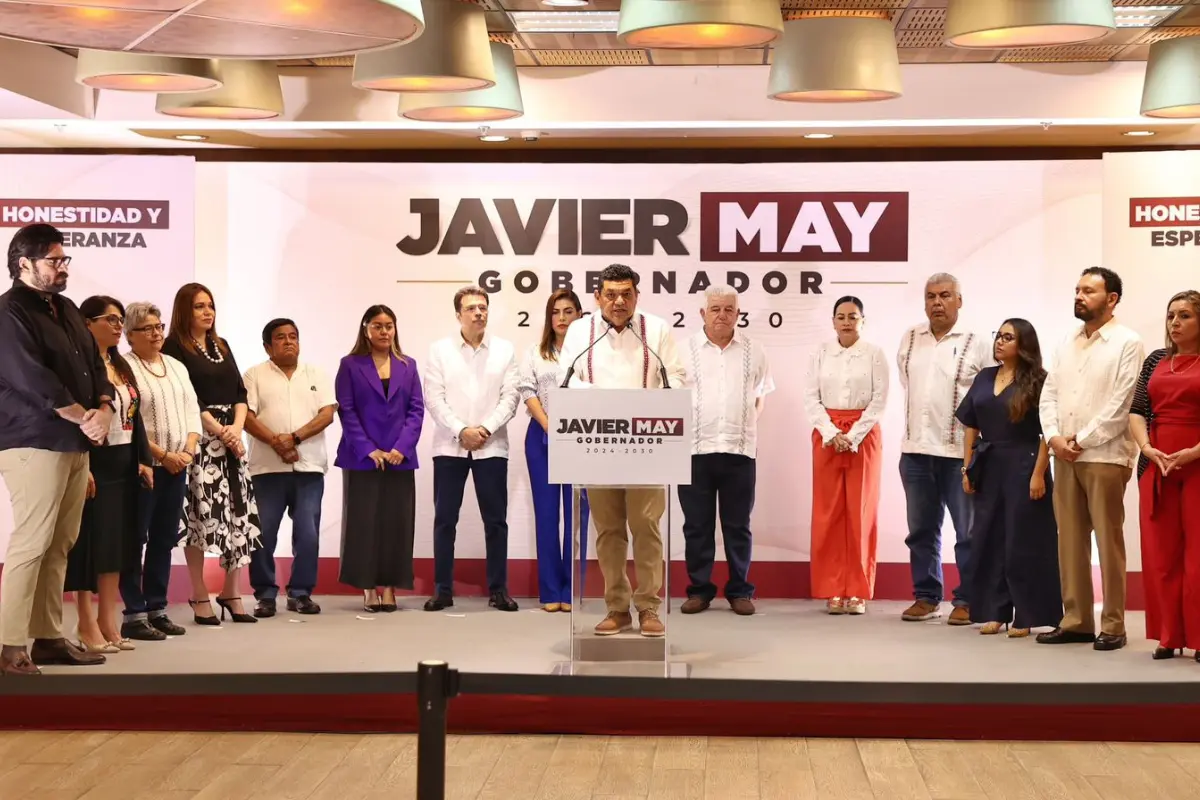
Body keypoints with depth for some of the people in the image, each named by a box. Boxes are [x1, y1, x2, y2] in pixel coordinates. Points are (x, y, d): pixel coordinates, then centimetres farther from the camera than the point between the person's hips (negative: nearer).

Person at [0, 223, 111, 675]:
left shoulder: (66, 310, 18)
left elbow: (95, 366, 17)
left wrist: (104, 409, -2)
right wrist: (85, 417, -13)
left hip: (75, 443, 8)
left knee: (60, 545, 8)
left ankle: (49, 637, 13)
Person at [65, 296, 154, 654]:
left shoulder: (122, 366, 15)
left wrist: (143, 459, 9)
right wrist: (81, 468, -21)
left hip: (123, 465, 8)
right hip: (93, 464, -8)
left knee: (117, 542, 8)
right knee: (90, 542, -3)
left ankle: (108, 623, 13)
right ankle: (88, 625, 3)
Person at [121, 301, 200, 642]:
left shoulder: (177, 367, 15)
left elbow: (193, 412, 12)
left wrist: (187, 451, -5)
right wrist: (162, 454, -15)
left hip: (177, 466, 7)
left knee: (164, 540, 9)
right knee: (135, 540, -3)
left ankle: (157, 610, 15)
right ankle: (134, 615, -1)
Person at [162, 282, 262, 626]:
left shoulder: (222, 346, 17)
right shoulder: (175, 347, -3)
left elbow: (239, 391, 11)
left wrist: (237, 427, -6)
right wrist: (220, 431, -11)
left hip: (232, 439, 6)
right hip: (199, 439, -6)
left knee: (239, 514, 3)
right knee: (200, 514, -6)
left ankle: (231, 592, 11)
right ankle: (200, 597, 1)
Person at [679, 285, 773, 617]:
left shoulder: (753, 351, 8)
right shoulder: (685, 350, 2)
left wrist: (748, 426, 11)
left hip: (739, 450, 1)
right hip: (695, 449, -1)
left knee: (738, 525, 6)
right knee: (697, 525, 5)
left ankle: (740, 591, 14)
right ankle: (699, 589, 13)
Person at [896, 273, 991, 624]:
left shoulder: (977, 345, -4)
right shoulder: (910, 339, 9)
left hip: (960, 451, -4)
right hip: (916, 449, 4)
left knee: (968, 531, 2)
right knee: (922, 529, 11)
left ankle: (967, 600, 10)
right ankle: (926, 597, 20)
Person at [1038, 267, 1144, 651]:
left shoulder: (1127, 343, -3)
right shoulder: (1067, 344, 16)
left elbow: (1122, 404, -11)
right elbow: (1049, 393, 12)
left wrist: (1082, 440, -11)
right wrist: (1053, 437, -5)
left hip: (1104, 456, -6)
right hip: (1065, 456, 6)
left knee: (1108, 541, -4)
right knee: (1070, 540, 7)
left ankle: (1113, 625, 2)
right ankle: (1075, 620, 14)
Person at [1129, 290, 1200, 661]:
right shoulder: (1155, 361, 13)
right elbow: (1136, 411, 8)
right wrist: (1147, 448, -9)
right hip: (1156, 465, 4)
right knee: (1160, 552, 4)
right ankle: (1168, 637, 9)